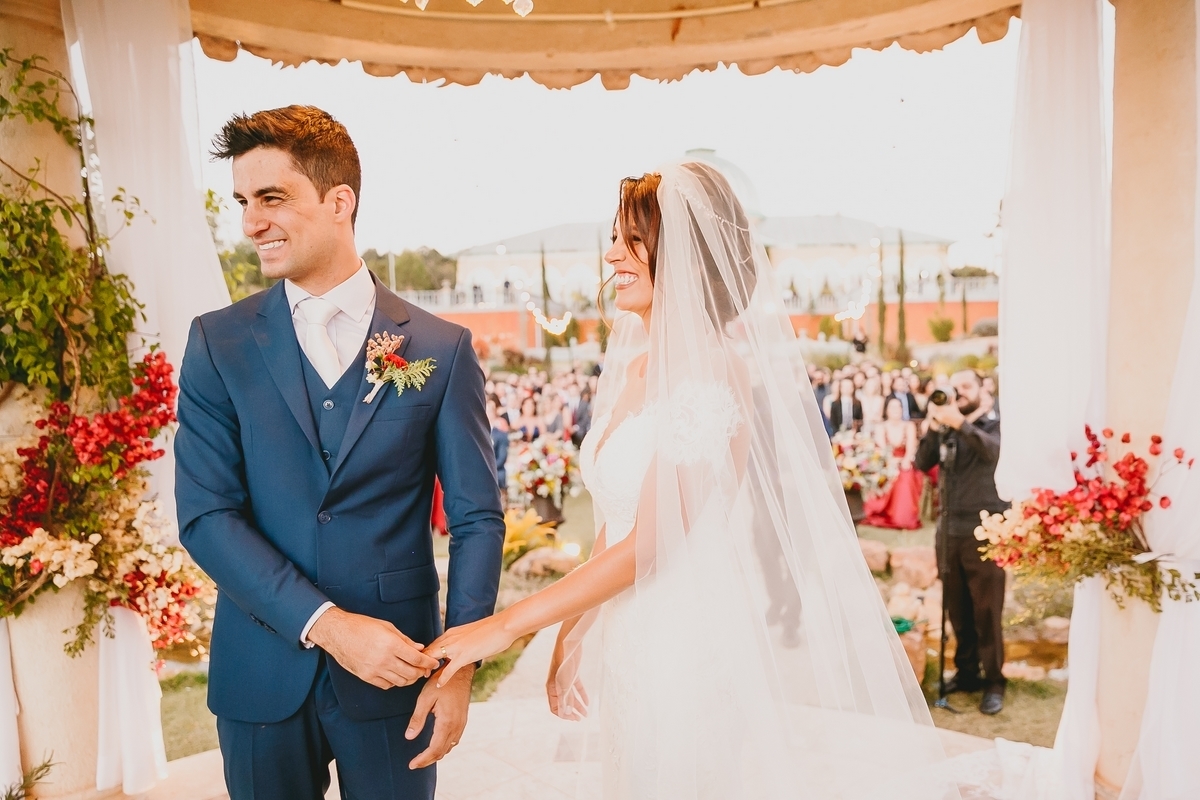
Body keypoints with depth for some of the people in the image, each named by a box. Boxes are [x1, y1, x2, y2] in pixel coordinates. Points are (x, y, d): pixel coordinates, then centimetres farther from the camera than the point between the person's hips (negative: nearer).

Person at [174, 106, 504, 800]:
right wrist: (328, 624, -18)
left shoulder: (441, 348, -5)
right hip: (262, 673, 1)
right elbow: (206, 515, -8)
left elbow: (477, 517, -4)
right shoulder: (217, 344, -2)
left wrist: (459, 667, -11)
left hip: (395, 667, -1)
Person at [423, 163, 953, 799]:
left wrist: (506, 625, -17)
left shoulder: (713, 373, -19)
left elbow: (651, 543, -21)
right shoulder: (634, 369, 6)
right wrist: (571, 631, 12)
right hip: (635, 652, 7)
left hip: (694, 649, -7)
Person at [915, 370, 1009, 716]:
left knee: (986, 611, 0)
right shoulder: (947, 427, 11)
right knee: (957, 609, 12)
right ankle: (966, 672, 25)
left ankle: (993, 681, 11)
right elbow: (922, 463, 2)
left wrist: (961, 423, -31)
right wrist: (932, 428, -11)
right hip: (949, 529, 5)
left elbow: (995, 452, -23)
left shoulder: (997, 424, -2)